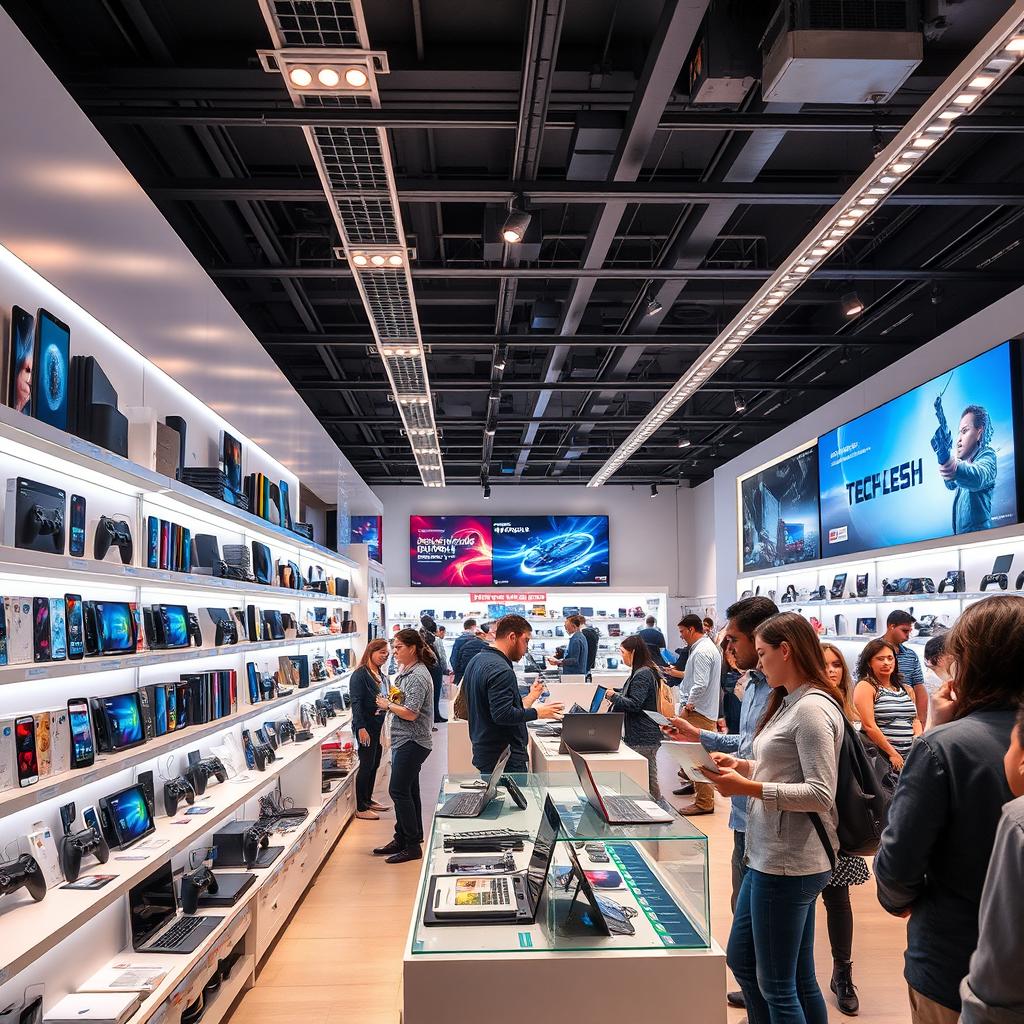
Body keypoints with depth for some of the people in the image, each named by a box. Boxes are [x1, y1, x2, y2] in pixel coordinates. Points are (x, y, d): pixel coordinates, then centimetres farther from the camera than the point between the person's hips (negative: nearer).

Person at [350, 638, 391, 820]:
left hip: (379, 726, 8)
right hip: (366, 727, -8)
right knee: (366, 765, -4)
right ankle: (360, 808, 4)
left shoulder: (382, 676, 12)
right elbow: (356, 702, -19)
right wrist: (361, 728, -23)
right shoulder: (360, 675, -14)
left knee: (375, 764, 15)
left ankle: (368, 799, 29)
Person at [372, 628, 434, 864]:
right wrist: (390, 702, 4)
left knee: (398, 790, -6)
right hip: (404, 741, 10)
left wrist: (388, 705, -9)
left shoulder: (418, 675, -18)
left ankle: (412, 846, 3)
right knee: (408, 791, 15)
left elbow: (410, 713, -23)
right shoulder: (406, 672, 13)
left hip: (412, 742, -10)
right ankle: (403, 840, 24)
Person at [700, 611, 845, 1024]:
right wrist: (744, 766, 6)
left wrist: (748, 788, -25)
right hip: (768, 855, 10)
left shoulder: (812, 708, -19)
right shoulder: (790, 703, 11)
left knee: (777, 984, 5)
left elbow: (821, 794, -23)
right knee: (741, 958, 21)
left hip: (789, 862, -10)